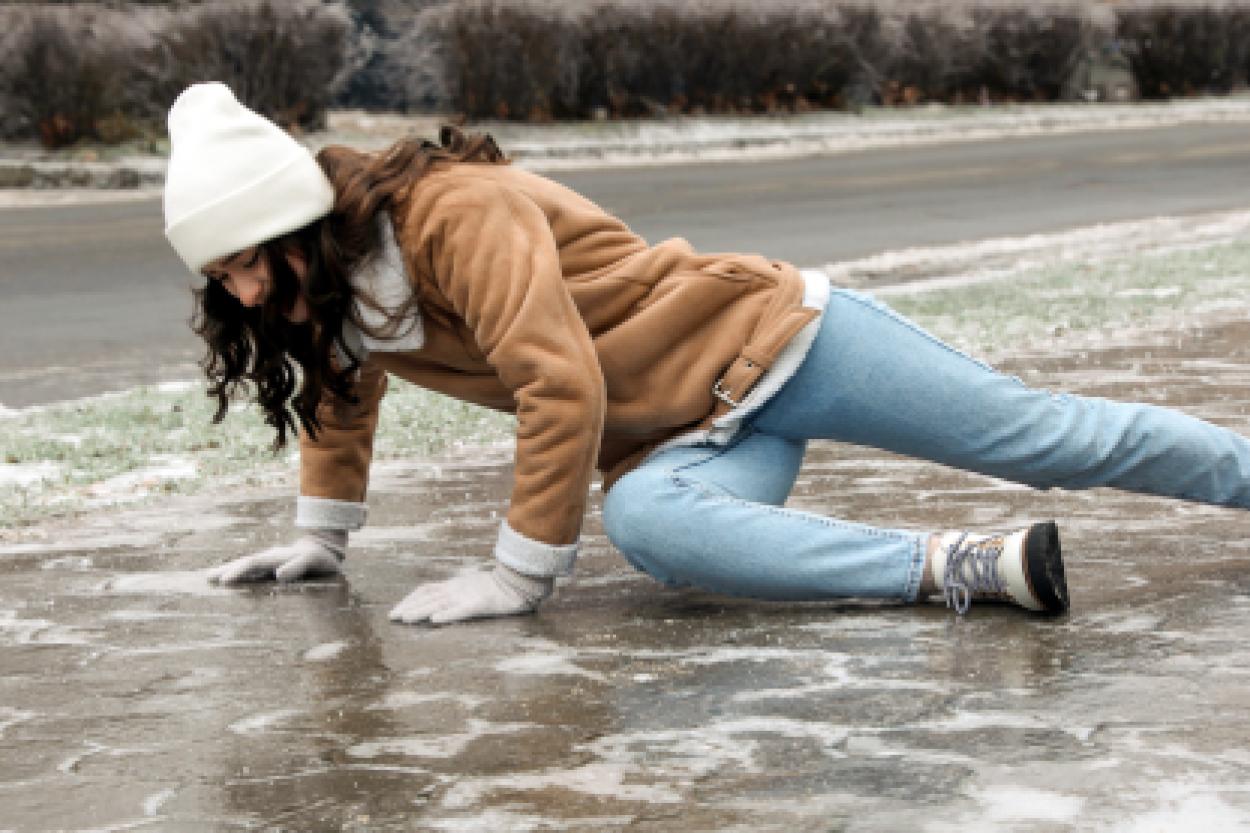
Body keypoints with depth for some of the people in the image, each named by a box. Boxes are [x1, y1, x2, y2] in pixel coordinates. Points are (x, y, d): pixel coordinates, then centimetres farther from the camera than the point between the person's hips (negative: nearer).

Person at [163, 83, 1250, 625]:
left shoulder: (456, 214, -26)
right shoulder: (336, 283, 3)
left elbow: (562, 388, -31)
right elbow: (342, 395, 26)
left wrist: (520, 576, -24)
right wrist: (322, 540, 28)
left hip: (769, 338, -6)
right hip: (677, 436, 7)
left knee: (1043, 437, -5)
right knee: (645, 524, -27)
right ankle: (964, 565, -27)